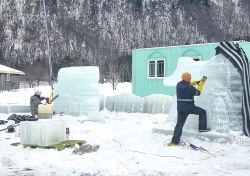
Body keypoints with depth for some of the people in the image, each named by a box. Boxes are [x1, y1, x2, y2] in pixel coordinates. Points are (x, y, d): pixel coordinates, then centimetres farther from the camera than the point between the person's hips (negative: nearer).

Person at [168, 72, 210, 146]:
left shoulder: (178, 85, 1)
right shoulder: (190, 88, -18)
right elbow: (198, 92, 2)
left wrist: (197, 82, 18)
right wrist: (200, 84, 13)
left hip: (180, 108, 6)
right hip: (189, 108, -6)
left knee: (179, 124, 7)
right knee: (202, 112, 17)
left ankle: (175, 141, 2)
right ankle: (202, 128, 20)